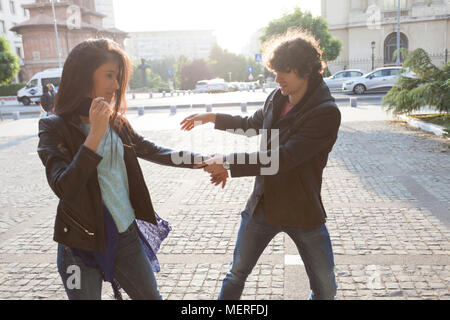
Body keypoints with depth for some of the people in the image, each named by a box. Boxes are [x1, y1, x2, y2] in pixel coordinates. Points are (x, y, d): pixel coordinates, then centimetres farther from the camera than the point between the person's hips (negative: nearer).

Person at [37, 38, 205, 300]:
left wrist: (202, 160, 7)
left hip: (127, 235, 5)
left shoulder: (117, 122, 3)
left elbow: (153, 152, 12)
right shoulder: (55, 127, -11)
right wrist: (95, 135, -28)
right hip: (83, 242, -4)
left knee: (151, 296, 14)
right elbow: (64, 188, -23)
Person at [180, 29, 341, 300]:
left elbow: (282, 158, -28)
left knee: (326, 290, 10)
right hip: (263, 205, 5)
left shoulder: (326, 113, -21)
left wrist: (228, 162, -25)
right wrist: (213, 118, 13)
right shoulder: (277, 98, -2)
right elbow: (253, 124, 19)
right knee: (236, 274, 18)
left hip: (304, 213, -4)